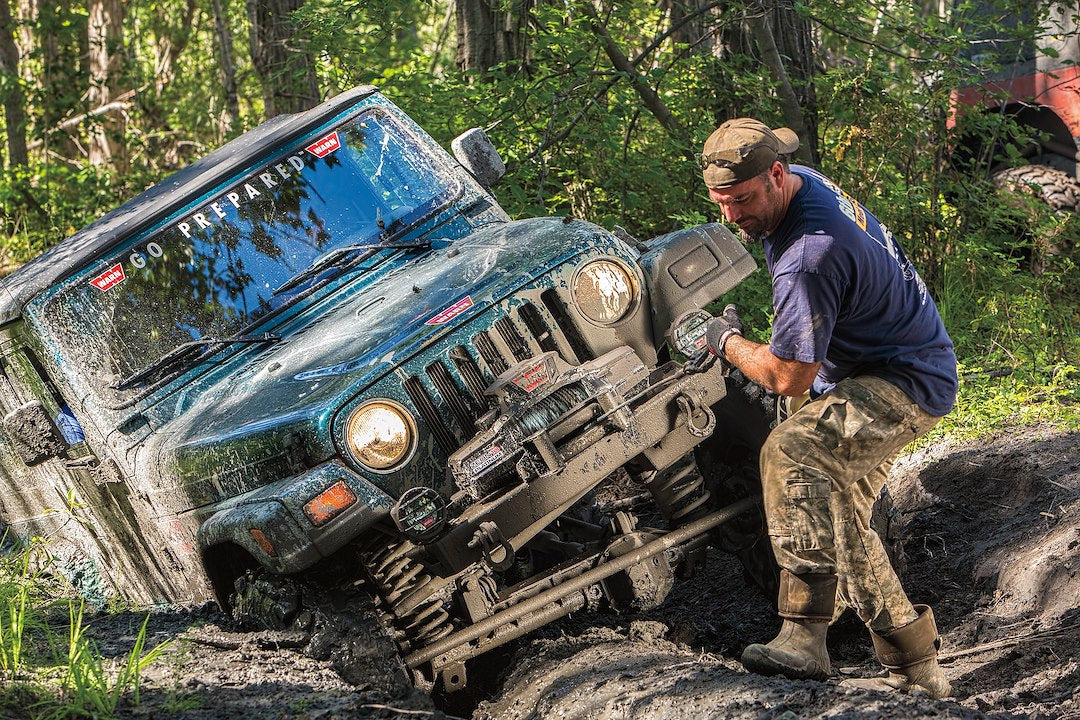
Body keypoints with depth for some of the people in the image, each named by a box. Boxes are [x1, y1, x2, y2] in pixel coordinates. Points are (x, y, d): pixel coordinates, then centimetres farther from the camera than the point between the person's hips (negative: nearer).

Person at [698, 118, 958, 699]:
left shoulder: (810, 257, -31)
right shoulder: (803, 183, 0)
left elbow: (790, 378, -25)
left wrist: (727, 342, -7)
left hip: (908, 384, -11)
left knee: (791, 449, -33)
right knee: (840, 518, 16)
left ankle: (805, 637, -38)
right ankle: (915, 668, 24)